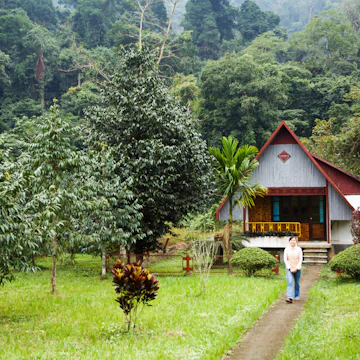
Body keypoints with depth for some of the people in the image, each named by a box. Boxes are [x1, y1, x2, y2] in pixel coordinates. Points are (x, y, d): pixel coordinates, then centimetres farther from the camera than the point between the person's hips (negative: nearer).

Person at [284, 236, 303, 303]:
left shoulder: (299, 249, -1)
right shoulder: (287, 249, -1)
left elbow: (300, 260, -2)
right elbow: (285, 259, -2)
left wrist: (296, 268, -10)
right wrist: (290, 268, -9)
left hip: (297, 269, 1)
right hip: (289, 268, -1)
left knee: (297, 283, 10)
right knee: (290, 282, -14)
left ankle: (297, 296, 27)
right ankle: (289, 298, -23)